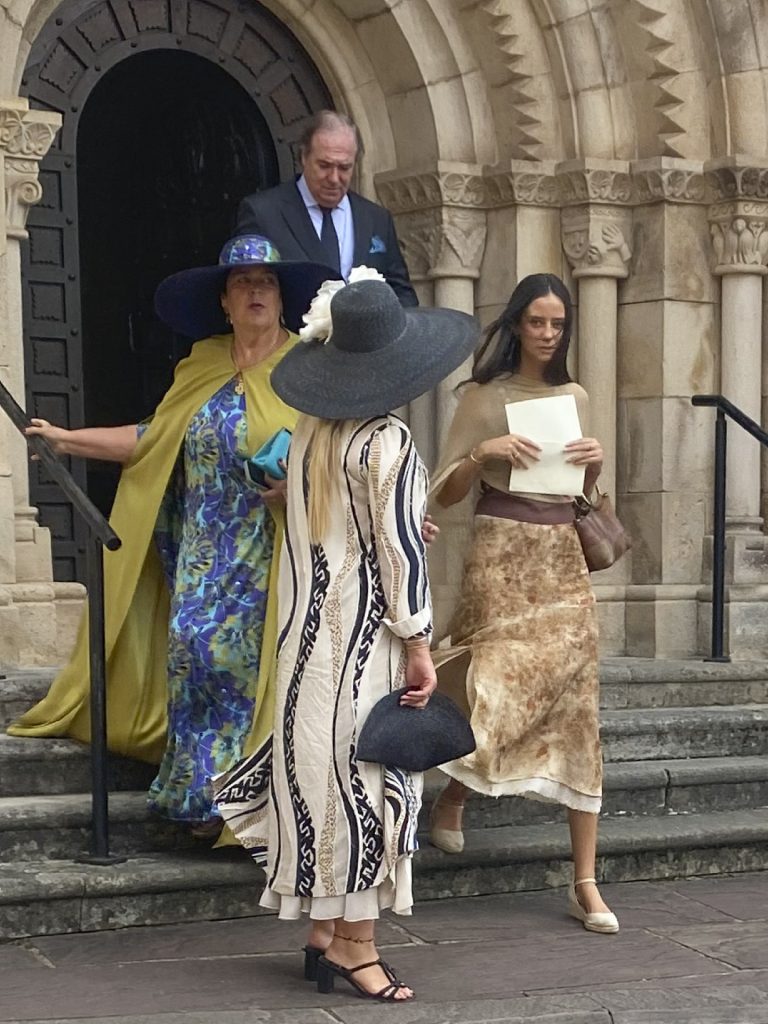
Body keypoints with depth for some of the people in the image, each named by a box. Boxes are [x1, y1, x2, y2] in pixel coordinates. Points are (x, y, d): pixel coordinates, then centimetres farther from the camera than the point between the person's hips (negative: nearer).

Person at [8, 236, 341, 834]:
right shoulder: (202, 367, 12)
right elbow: (153, 441, 11)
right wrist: (67, 439, 9)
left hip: (273, 554, -4)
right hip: (207, 553, 4)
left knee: (250, 657, -8)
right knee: (194, 651, -2)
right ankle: (205, 794, 9)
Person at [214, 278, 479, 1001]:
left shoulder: (310, 434, 6)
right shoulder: (387, 442, -14)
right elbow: (398, 552, -14)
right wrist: (418, 646, -9)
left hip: (306, 629, 7)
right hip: (364, 631, -7)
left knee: (317, 768, 11)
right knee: (362, 773, -1)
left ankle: (323, 932, 19)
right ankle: (355, 942, 4)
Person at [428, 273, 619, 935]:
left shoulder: (575, 398, 14)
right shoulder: (484, 396, 2)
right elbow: (445, 494, 0)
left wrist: (596, 460, 1)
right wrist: (485, 452, -16)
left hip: (563, 562, 4)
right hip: (502, 559, -4)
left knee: (574, 710, -1)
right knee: (500, 689, -15)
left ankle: (586, 884, 2)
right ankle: (452, 799, 20)